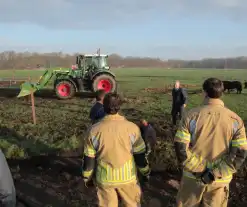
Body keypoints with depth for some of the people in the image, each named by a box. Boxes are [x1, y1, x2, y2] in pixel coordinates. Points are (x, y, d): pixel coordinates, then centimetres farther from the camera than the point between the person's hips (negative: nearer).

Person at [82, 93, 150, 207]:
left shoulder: (94, 130, -14)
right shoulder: (132, 128, -16)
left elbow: (89, 158, -6)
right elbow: (140, 155, -6)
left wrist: (87, 177, 10)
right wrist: (146, 172, 10)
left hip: (104, 178, 1)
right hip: (127, 176, -1)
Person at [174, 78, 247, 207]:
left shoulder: (191, 115, -13)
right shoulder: (235, 120, -9)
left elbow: (180, 147, -17)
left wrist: (199, 169, -12)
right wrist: (214, 174, -14)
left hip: (193, 175, 0)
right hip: (220, 179, 1)